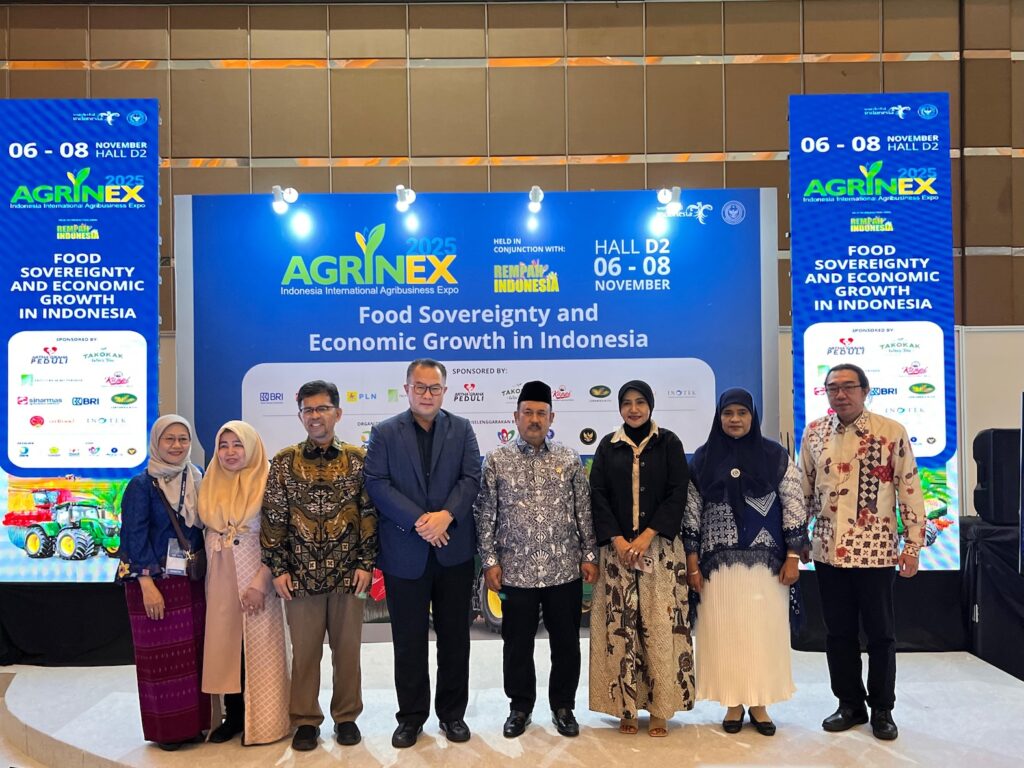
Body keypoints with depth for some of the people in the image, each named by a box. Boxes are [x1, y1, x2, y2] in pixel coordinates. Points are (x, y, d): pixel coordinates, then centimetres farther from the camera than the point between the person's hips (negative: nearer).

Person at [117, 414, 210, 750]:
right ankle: (165, 729, 16)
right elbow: (134, 537, -11)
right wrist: (148, 584, -16)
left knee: (194, 652, 8)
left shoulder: (197, 480, 7)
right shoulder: (142, 485, -7)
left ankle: (194, 722, 21)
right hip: (156, 580, -5)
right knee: (161, 655, 3)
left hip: (192, 581, 5)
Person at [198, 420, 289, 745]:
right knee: (224, 646, 10)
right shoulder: (211, 485, 8)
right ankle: (234, 715, 23)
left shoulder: (266, 483, -9)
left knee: (258, 647, 1)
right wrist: (209, 577, 7)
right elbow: (208, 533, 15)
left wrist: (260, 582, -17)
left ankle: (261, 722, 12)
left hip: (255, 576, -5)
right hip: (220, 579, 5)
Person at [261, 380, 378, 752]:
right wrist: (278, 568, -3)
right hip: (301, 573, 0)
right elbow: (273, 518, 1)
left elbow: (369, 513, 0)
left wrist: (366, 563, -5)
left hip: (347, 572, 0)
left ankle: (346, 717, 26)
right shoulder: (284, 461, 1)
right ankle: (305, 720, 25)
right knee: (304, 650, 9)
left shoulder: (357, 459, 0)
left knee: (347, 649, 10)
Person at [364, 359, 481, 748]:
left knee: (455, 637, 11)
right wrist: (418, 521, -17)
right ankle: (411, 716, 25)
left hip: (454, 550, 1)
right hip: (405, 552, -1)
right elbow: (376, 483, -8)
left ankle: (453, 713, 26)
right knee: (408, 640, 9)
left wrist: (445, 516, -18)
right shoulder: (384, 432, 2)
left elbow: (472, 478, -2)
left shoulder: (462, 429, 6)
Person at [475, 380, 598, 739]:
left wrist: (589, 555, 2)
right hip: (516, 570, -1)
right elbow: (485, 515, 0)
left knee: (566, 643, 10)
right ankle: (520, 706, 29)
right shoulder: (497, 461, -1)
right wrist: (490, 561, -4)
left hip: (565, 569, 1)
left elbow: (584, 511, 6)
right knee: (518, 644, 10)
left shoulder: (569, 459, 3)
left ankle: (563, 706, 29)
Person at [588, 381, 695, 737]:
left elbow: (677, 494, -3)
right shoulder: (608, 446, 8)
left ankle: (660, 709, 7)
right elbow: (597, 495, 2)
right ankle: (626, 707, 10)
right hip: (617, 549, 1)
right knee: (620, 627, 0)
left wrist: (646, 537, -13)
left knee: (660, 627, -4)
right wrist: (617, 540, -10)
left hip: (660, 548, -1)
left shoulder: (669, 443, 4)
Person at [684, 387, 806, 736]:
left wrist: (793, 556, -5)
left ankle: (759, 704, 21)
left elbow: (793, 506, 1)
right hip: (719, 561, 1)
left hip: (766, 559, 0)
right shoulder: (704, 457, 4)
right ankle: (733, 704, 20)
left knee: (764, 630, 5)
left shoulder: (775, 455, 1)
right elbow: (691, 511, 4)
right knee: (724, 632, 5)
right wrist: (692, 562, 0)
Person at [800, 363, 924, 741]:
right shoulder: (814, 433, 3)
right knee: (838, 632, 12)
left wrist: (913, 544, -5)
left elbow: (910, 490, -4)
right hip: (829, 549, 3)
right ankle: (850, 704, 27)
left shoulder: (892, 432, -6)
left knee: (881, 632, 10)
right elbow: (804, 489, 9)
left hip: (876, 550, -3)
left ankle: (882, 709, 26)